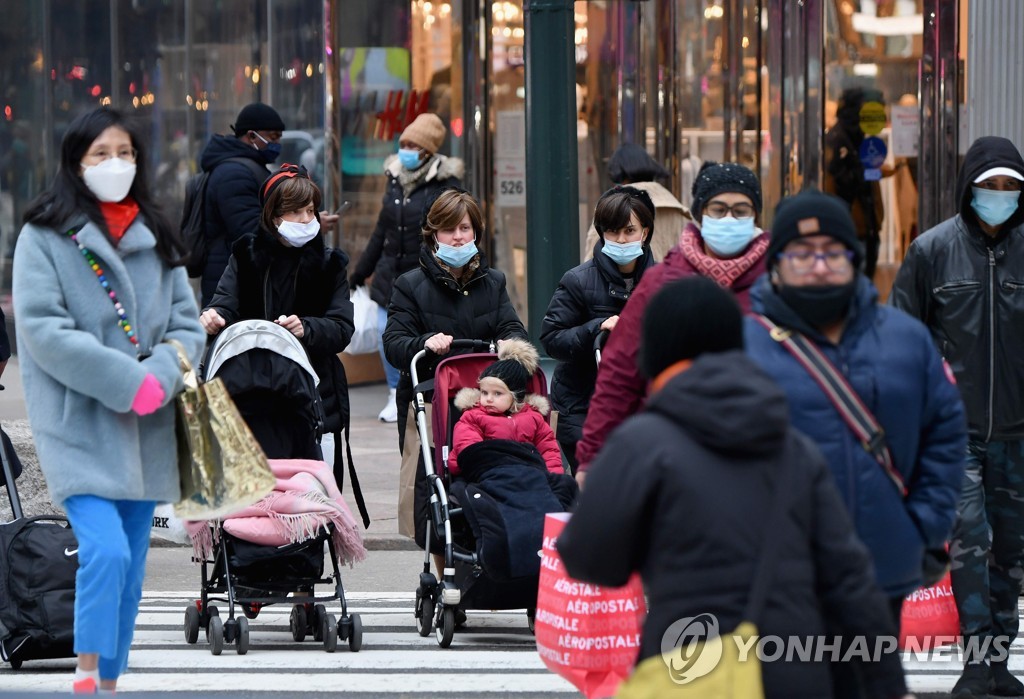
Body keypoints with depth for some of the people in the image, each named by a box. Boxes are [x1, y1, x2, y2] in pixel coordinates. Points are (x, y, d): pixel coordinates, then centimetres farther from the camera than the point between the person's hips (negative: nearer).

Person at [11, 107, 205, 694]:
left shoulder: (156, 238, 12)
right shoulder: (46, 238, -3)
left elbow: (187, 324, 9)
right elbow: (43, 328, -12)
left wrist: (160, 378, -12)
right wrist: (127, 383, -18)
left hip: (148, 430, 5)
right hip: (80, 427, -5)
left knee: (130, 567, 7)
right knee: (106, 551, -20)